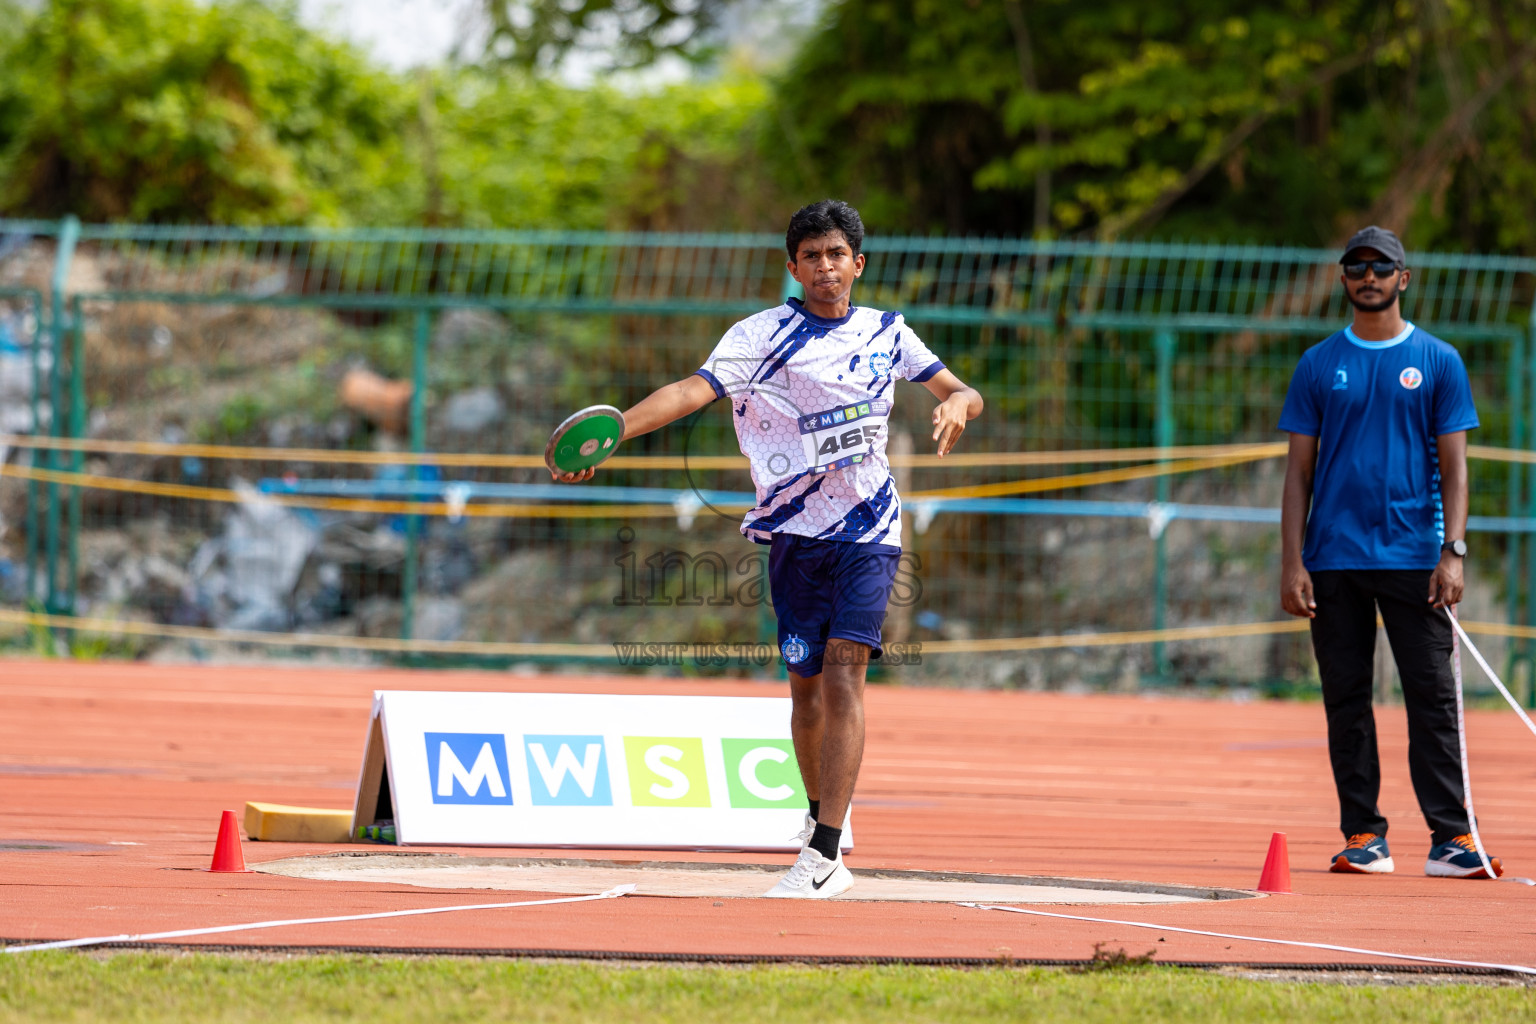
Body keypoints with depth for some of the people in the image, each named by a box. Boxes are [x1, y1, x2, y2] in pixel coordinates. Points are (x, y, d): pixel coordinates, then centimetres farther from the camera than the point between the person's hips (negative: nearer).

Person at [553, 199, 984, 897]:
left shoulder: (887, 334, 7)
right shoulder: (763, 335, -4)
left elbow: (964, 393, 12)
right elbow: (693, 390, -17)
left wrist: (957, 403, -14)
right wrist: (611, 432, -33)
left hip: (869, 531, 0)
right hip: (796, 531, 0)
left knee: (843, 672, -15)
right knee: (805, 686, 5)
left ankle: (825, 856, -22)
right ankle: (824, 811, 34)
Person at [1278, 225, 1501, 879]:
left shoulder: (1437, 362, 6)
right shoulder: (1319, 366, 9)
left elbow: (1453, 466, 4)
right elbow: (1299, 470, 8)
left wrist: (1453, 551, -8)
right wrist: (1292, 562, -1)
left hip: (1413, 556, -2)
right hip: (1334, 557, 2)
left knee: (1432, 697, -6)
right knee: (1346, 700, 2)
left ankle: (1450, 837, -8)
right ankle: (1363, 836, 7)